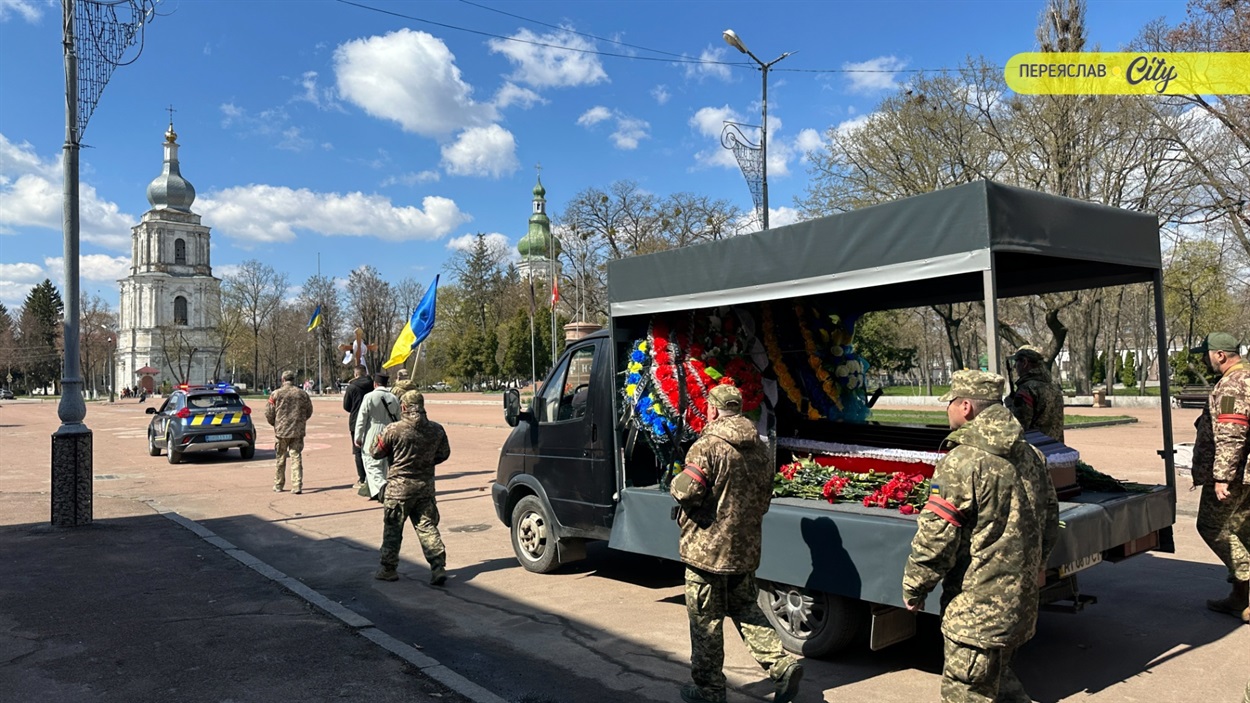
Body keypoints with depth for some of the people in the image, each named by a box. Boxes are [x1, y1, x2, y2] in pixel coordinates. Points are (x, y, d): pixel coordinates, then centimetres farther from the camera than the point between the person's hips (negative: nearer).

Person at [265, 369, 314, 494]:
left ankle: (278, 485, 22)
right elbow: (309, 412, 10)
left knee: (280, 458, 11)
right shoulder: (303, 394, 2)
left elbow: (269, 413, -3)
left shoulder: (276, 394, -4)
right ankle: (297, 486, -4)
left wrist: (275, 424, 16)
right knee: (296, 458, 2)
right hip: (298, 431, 1)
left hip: (281, 431, -1)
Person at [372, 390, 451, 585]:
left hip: (399, 486, -3)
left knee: (392, 529, 10)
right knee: (427, 526, 8)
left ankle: (388, 569, 19)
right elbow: (444, 454, 11)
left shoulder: (394, 429, -15)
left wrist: (379, 440, 15)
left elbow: (375, 452, -5)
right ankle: (438, 567, 1)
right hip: (426, 485, 4)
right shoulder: (436, 430, -2)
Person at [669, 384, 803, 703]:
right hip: (746, 547, 7)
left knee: (705, 620, 7)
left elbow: (686, 491, -23)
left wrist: (675, 483, -1)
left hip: (708, 547, -7)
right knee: (745, 607, 22)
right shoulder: (759, 447, 7)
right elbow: (765, 497, 14)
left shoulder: (708, 445, -18)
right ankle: (782, 665, 10)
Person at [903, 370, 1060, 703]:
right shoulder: (1030, 456, 8)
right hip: (1022, 602, 9)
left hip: (976, 611, -8)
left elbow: (935, 536, -18)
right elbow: (1049, 524, 17)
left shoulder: (961, 461, -18)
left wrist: (913, 587, -5)